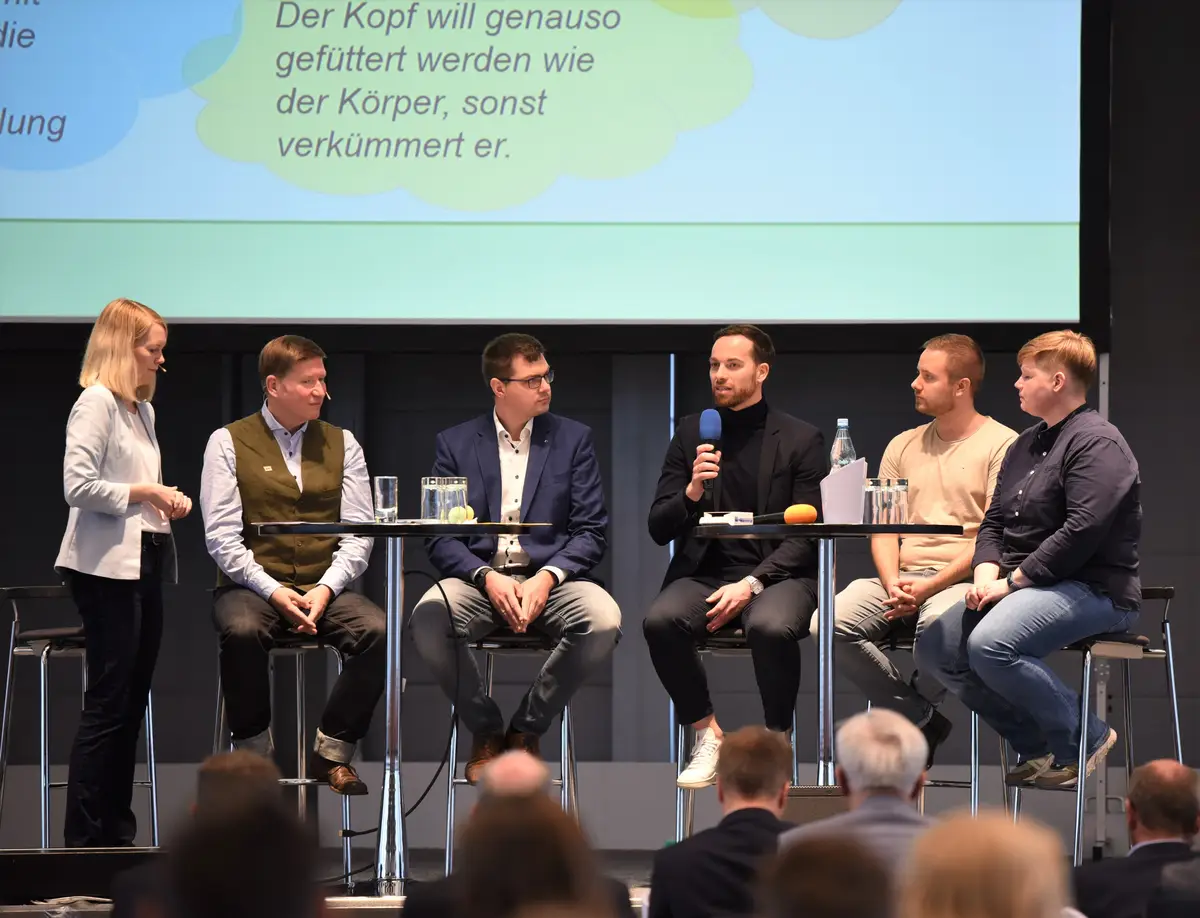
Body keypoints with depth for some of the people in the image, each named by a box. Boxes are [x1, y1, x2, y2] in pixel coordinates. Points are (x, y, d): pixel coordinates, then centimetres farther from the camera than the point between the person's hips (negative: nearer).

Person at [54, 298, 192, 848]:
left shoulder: (141, 409, 18)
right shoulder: (96, 403, -8)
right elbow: (78, 486, -18)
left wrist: (167, 503, 6)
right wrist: (143, 494, -13)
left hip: (146, 563, 9)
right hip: (107, 566, -9)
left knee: (131, 704, 9)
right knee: (108, 704, -9)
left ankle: (116, 834, 14)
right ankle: (83, 839, -6)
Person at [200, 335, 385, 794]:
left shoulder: (342, 444, 12)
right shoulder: (229, 443, 3)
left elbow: (358, 533, 5)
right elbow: (222, 537, -5)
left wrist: (326, 589, -13)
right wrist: (272, 590, -17)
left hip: (324, 588, 3)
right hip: (252, 585, -3)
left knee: (377, 631, -28)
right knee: (241, 632, -37)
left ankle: (332, 752, -14)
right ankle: (254, 752, -17)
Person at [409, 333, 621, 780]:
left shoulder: (573, 439, 9)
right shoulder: (455, 443, 9)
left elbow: (592, 531, 4)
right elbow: (440, 538, 3)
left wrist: (547, 578, -15)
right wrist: (488, 577, -16)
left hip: (550, 578, 0)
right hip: (478, 577, 0)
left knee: (604, 621, -32)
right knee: (428, 618, -33)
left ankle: (526, 731, -9)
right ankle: (485, 732, -7)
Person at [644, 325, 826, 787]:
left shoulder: (801, 440, 3)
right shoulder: (691, 433, 12)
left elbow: (807, 536, -3)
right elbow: (658, 530, 8)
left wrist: (751, 584, -16)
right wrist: (692, 491, -13)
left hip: (775, 575, -3)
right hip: (703, 573, 3)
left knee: (771, 626, -37)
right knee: (660, 620, -30)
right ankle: (707, 734, -8)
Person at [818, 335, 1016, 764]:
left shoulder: (1002, 445, 1)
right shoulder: (903, 446, 19)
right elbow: (883, 530, 14)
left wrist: (927, 588, -17)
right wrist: (893, 585, -8)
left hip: (963, 580, -5)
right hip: (900, 579, 5)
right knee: (831, 624, -24)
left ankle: (910, 710, -9)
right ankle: (922, 720, -10)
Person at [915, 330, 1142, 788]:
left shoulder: (1096, 443, -12)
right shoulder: (1027, 445, 19)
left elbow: (1083, 531, -22)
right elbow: (994, 522, 18)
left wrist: (1013, 581, -20)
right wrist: (987, 572, -3)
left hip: (1092, 588, -10)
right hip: (1024, 586, 10)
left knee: (990, 646, -32)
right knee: (936, 648, -2)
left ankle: (1083, 738, -12)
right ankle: (1038, 745, 1)